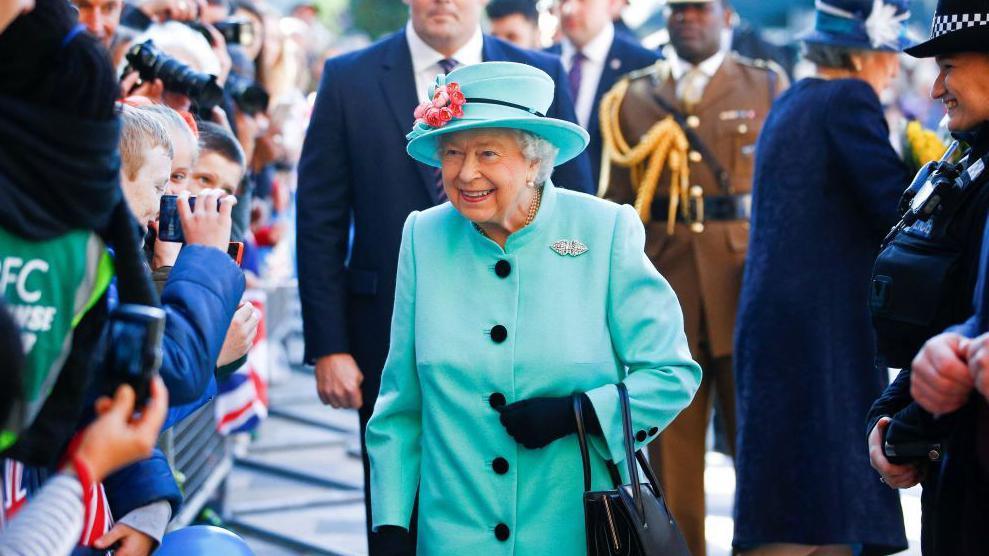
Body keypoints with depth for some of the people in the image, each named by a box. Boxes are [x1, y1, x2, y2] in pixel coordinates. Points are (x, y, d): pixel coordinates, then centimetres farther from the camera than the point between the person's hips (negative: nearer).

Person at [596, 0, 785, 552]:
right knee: (671, 450, 3)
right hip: (663, 294, 1)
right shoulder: (631, 97, 12)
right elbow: (617, 209, 11)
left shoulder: (769, 87, 9)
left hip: (749, 286, -1)